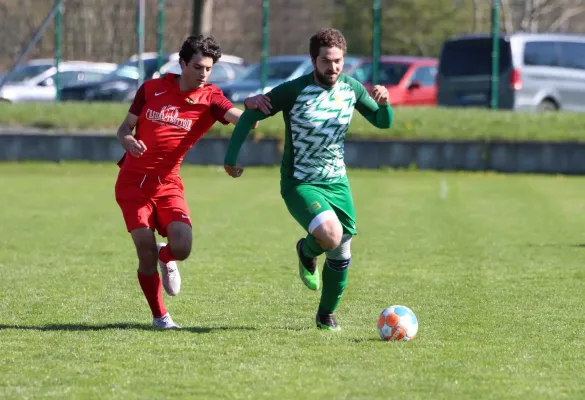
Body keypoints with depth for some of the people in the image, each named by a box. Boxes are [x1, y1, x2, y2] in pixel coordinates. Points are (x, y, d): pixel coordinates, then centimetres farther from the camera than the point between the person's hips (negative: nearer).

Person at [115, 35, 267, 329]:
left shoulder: (210, 98, -5)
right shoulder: (151, 89, 0)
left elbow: (241, 118, -23)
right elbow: (125, 128, 8)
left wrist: (252, 106, -46)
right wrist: (128, 141, -16)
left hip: (168, 185, 0)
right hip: (133, 182, 0)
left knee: (181, 247, -18)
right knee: (146, 252, -10)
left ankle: (166, 258, 21)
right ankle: (159, 315, 11)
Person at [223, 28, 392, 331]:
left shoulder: (351, 88, -1)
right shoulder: (294, 91, -16)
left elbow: (383, 122, 10)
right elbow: (250, 116, -8)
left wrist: (383, 103, -12)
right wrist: (231, 157, -11)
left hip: (337, 182, 5)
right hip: (300, 184, -5)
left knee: (341, 255, 7)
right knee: (330, 235, -29)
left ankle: (326, 314, 32)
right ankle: (307, 251, 9)